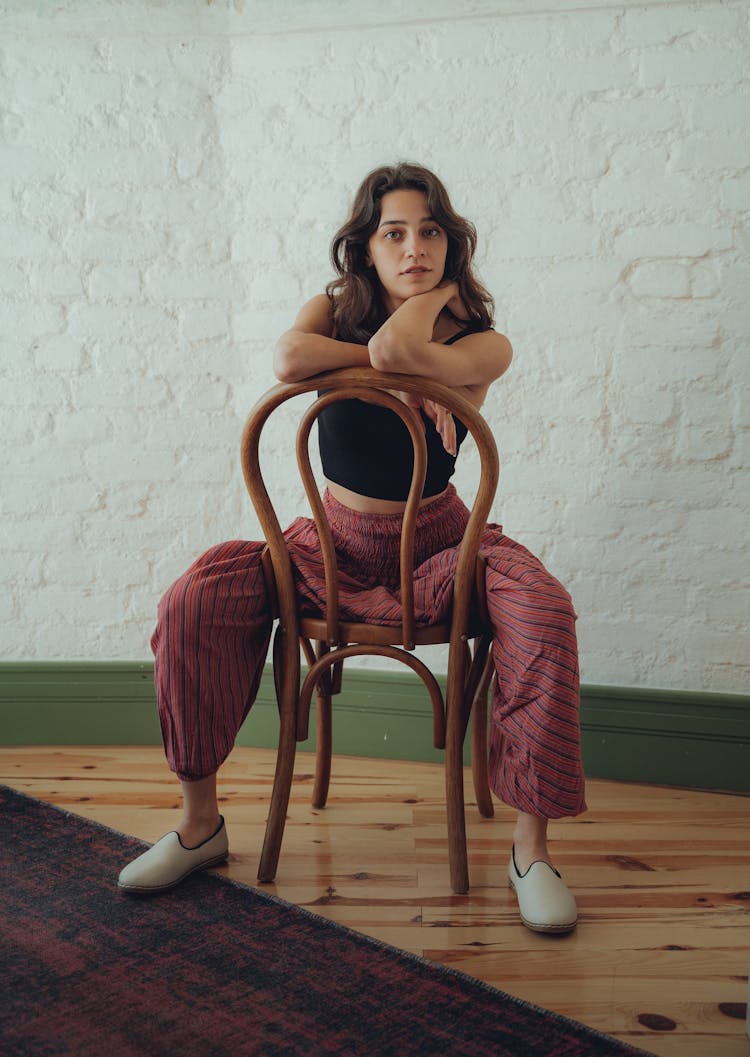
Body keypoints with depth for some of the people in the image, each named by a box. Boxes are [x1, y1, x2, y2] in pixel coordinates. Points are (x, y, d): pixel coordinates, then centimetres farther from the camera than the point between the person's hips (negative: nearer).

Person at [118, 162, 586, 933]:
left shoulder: (483, 345, -8)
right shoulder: (336, 308, 0)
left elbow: (394, 347, -30)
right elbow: (289, 359, -26)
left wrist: (440, 290, -10)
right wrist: (403, 370, -22)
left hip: (438, 542, -1)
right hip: (335, 541, 2)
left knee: (543, 610, -31)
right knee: (192, 602, -19)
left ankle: (531, 846, -19)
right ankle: (200, 825, -3)